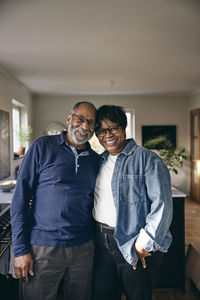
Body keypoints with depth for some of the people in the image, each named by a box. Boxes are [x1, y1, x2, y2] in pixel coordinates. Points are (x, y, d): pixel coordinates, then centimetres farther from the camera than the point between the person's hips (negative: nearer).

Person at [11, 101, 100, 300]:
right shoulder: (43, 147, -6)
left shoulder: (95, 160, 7)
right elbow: (20, 199, -7)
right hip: (43, 247, -3)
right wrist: (21, 250, -10)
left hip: (83, 247, 4)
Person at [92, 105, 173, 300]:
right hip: (102, 243, 6)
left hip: (135, 244, -5)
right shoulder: (99, 161, 10)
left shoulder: (147, 159, -11)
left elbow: (162, 204, -17)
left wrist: (144, 243, -18)